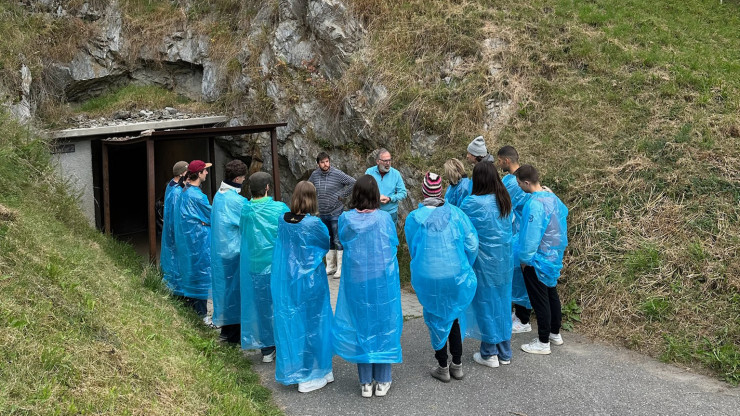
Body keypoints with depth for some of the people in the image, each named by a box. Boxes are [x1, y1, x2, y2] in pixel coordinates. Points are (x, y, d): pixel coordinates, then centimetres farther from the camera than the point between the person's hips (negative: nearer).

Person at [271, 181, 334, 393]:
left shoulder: (283, 220, -6)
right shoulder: (314, 223, -20)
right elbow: (327, 244, -4)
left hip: (285, 281, 5)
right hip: (310, 281, -5)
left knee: (289, 323, 16)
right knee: (312, 324, 8)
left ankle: (291, 370, 30)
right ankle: (310, 375, 17)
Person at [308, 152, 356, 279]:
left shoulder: (337, 174, -12)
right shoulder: (315, 175, 2)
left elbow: (353, 183, -12)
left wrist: (342, 195, -11)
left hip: (336, 213, -5)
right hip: (322, 214, 5)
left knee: (338, 241, -2)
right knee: (327, 241, 15)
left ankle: (340, 268, 5)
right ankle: (330, 267, 25)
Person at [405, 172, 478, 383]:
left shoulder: (414, 218, -8)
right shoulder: (455, 213, -6)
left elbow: (413, 250, 5)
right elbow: (472, 243, -3)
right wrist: (464, 267, 13)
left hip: (429, 278, -2)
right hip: (456, 276, 2)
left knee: (436, 320, 14)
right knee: (453, 318, 20)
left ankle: (443, 368, 23)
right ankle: (457, 365, 28)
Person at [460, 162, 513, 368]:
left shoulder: (473, 203, -19)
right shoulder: (504, 200, 0)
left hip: (484, 262, -6)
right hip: (504, 261, 6)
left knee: (486, 303, 7)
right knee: (502, 301, 15)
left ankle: (489, 354, 17)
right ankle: (504, 352, 27)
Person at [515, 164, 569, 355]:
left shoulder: (535, 204, -27)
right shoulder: (552, 197, 1)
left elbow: (531, 236, -24)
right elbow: (564, 213, 12)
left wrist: (525, 259, -11)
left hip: (537, 260, -9)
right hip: (553, 257, 9)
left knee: (539, 300, 3)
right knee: (552, 294, 20)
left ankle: (543, 342, 13)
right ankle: (555, 333, 35)